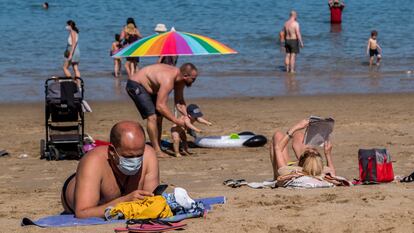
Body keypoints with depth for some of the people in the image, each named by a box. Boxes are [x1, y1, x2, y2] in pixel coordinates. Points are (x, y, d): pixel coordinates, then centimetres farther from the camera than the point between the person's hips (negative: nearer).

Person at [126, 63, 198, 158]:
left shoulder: (180, 80, -7)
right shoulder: (168, 80, -36)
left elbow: (179, 101, 4)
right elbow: (160, 106, -36)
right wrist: (176, 120, -30)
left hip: (148, 87, 10)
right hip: (135, 85, -10)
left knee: (159, 117, 8)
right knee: (152, 117, -18)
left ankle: (157, 148, 14)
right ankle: (157, 151, -14)